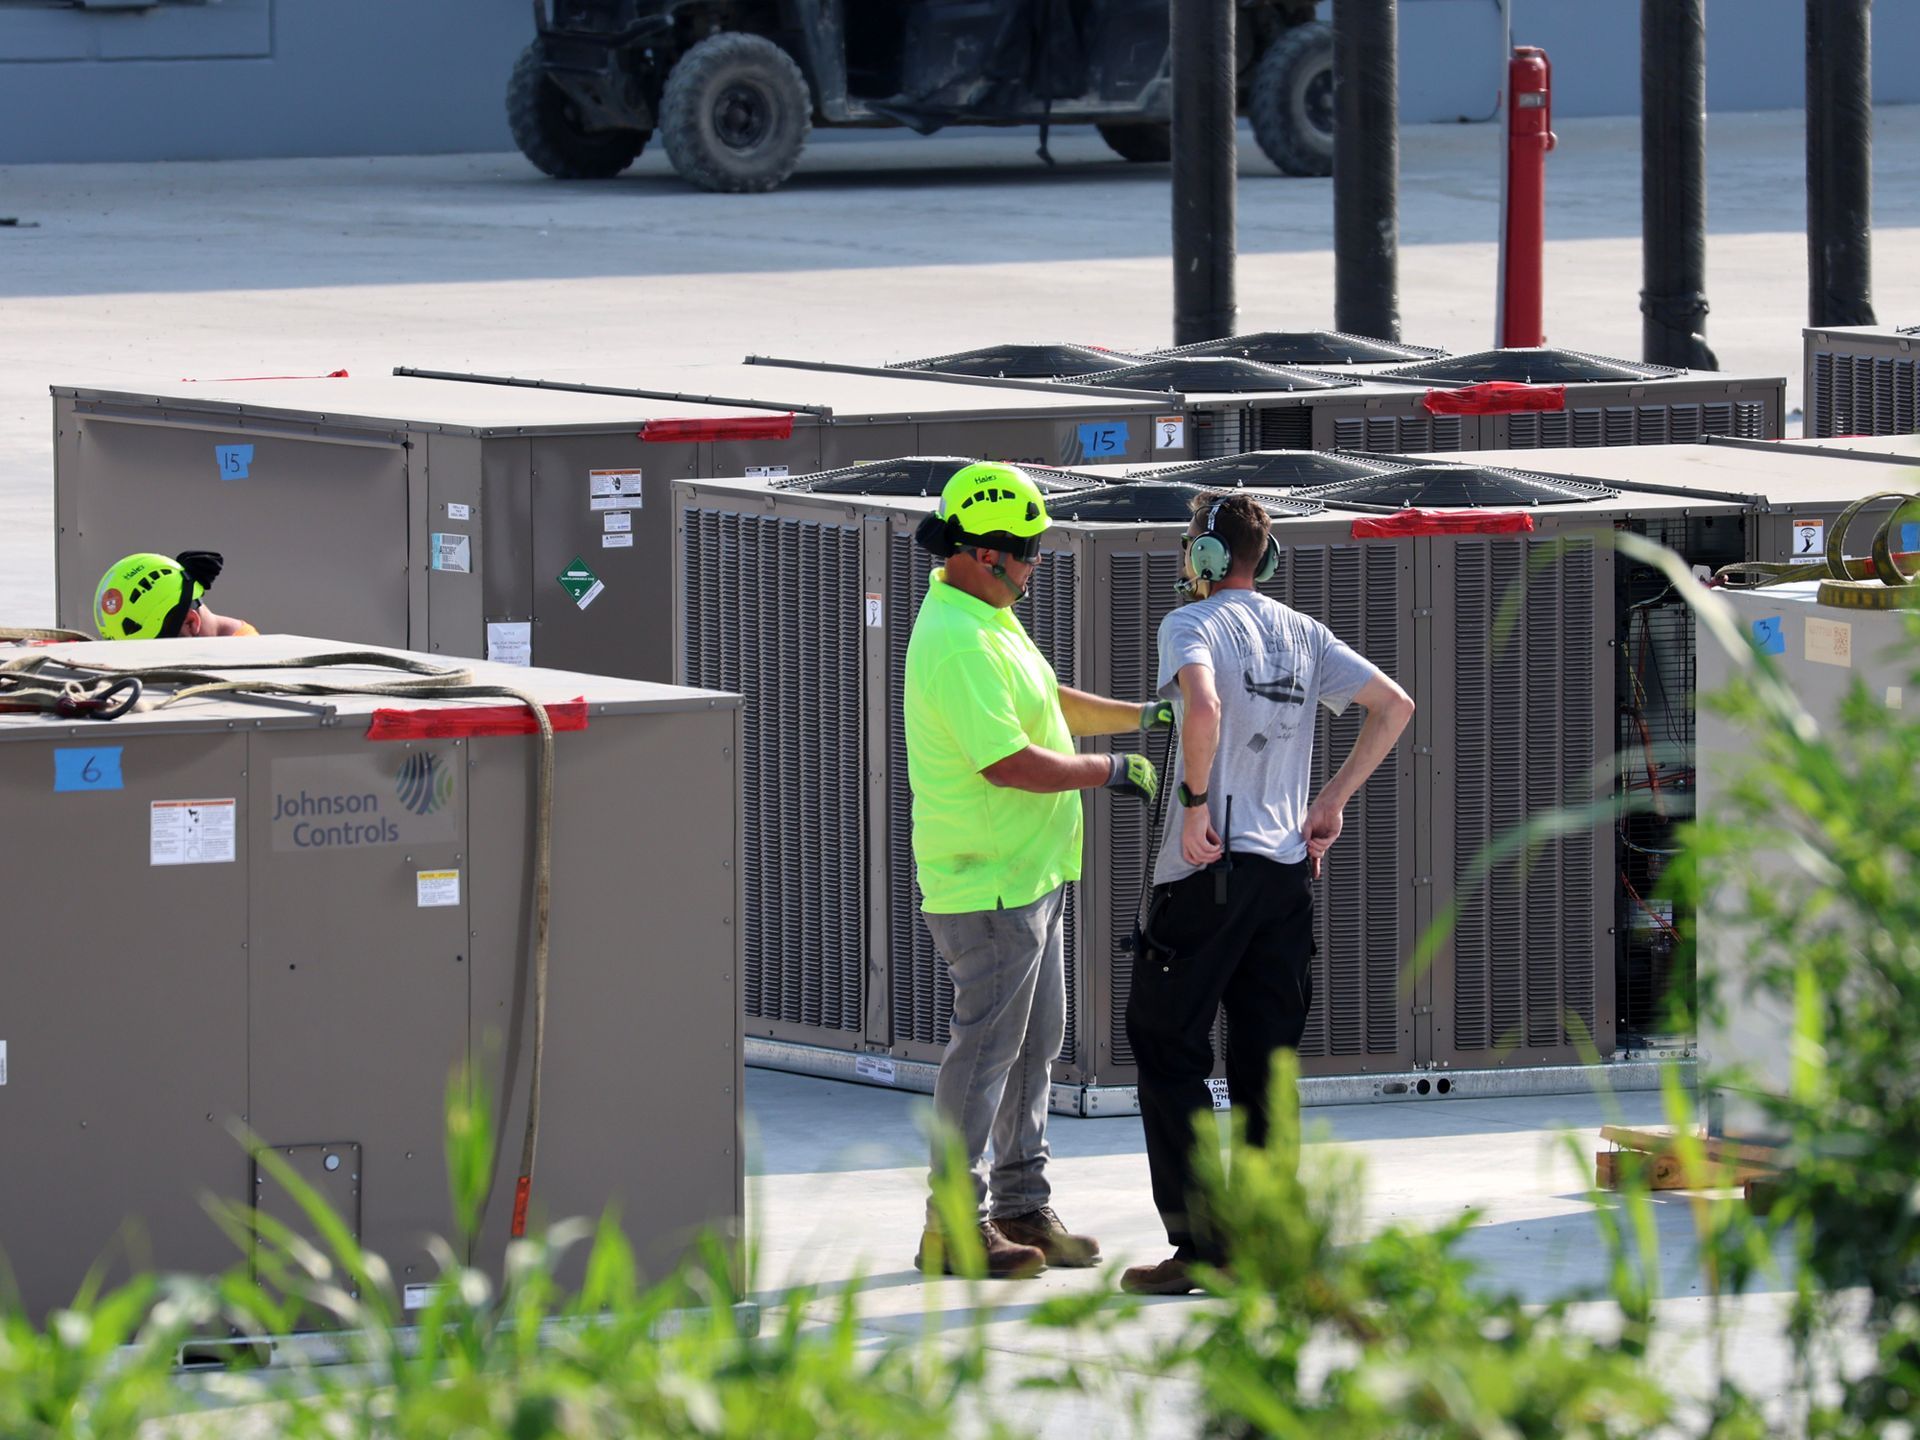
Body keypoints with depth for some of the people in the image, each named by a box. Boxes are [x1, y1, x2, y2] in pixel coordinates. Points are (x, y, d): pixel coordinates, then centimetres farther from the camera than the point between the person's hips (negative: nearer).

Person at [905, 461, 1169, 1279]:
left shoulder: (991, 618, 12)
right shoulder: (956, 641, -22)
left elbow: (1048, 704, 26)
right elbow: (1010, 761, -26)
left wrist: (1142, 716, 17)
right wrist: (1112, 773, -15)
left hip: (1030, 872, 11)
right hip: (986, 882, -11)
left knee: (1035, 1040, 15)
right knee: (988, 1045, -6)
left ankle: (1021, 1205, 23)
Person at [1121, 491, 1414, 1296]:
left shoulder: (1192, 625, -8)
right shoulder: (1301, 634, 13)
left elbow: (1203, 705, -28)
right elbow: (1393, 706, 14)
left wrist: (1194, 804, -17)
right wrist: (1331, 803, 15)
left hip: (1209, 869, -6)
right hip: (1287, 867, 7)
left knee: (1167, 1050, 0)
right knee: (1264, 1062, 11)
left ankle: (1202, 1243, -6)